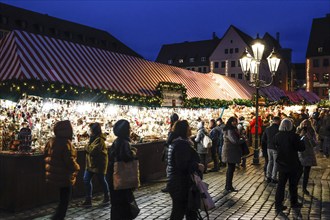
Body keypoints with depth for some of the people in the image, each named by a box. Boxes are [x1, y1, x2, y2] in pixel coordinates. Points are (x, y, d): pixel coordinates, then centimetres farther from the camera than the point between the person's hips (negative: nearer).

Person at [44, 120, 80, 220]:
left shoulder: (51, 141, 3)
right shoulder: (66, 143, -22)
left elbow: (46, 157, 13)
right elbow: (70, 161, -24)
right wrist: (77, 167, -6)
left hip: (53, 175, 8)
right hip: (64, 177, -8)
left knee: (62, 200, 24)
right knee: (64, 201, 5)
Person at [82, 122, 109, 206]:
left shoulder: (99, 140, -21)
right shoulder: (93, 138, 9)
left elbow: (93, 150, -26)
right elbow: (88, 149, 13)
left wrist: (87, 147, -10)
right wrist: (88, 148, -7)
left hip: (99, 164, -9)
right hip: (91, 163, 9)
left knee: (102, 180, 8)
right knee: (86, 179, 2)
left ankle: (106, 198, 28)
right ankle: (88, 199, 10)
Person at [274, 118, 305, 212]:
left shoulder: (277, 136, -5)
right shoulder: (293, 135, -17)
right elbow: (301, 148, -10)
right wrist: (301, 141, 6)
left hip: (281, 164, 3)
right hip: (293, 164, -3)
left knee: (281, 184, 9)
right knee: (293, 184, 14)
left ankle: (278, 204, 8)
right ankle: (294, 202, 27)